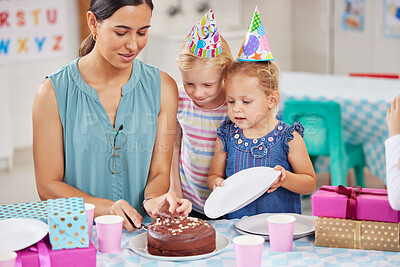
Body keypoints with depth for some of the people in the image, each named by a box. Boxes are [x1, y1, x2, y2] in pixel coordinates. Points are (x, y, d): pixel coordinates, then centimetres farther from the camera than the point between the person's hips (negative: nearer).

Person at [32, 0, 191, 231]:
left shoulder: (163, 87, 4)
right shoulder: (53, 92, -5)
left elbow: (159, 173, 7)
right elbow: (48, 185, -3)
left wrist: (153, 199, -17)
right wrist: (104, 208, -20)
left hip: (140, 230, 2)